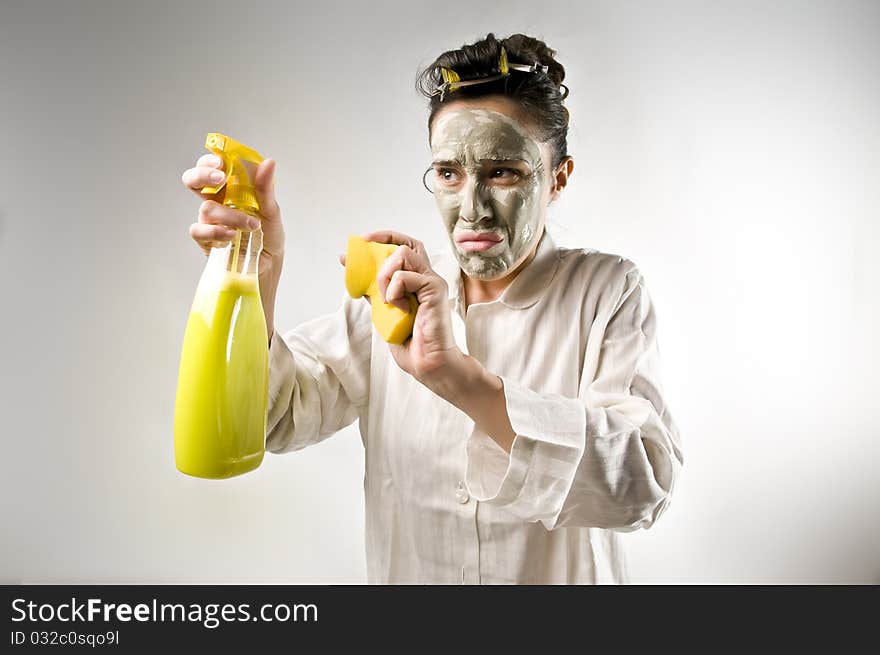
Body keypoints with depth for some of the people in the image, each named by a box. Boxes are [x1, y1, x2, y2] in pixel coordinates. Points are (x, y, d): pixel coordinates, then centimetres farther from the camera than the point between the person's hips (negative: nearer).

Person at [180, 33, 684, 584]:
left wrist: (458, 376, -40)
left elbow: (642, 484, -29)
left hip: (558, 574, -1)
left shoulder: (608, 290, -15)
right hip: (404, 571, 2)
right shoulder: (400, 294, -8)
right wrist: (254, 282, -32)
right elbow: (280, 418, -15)